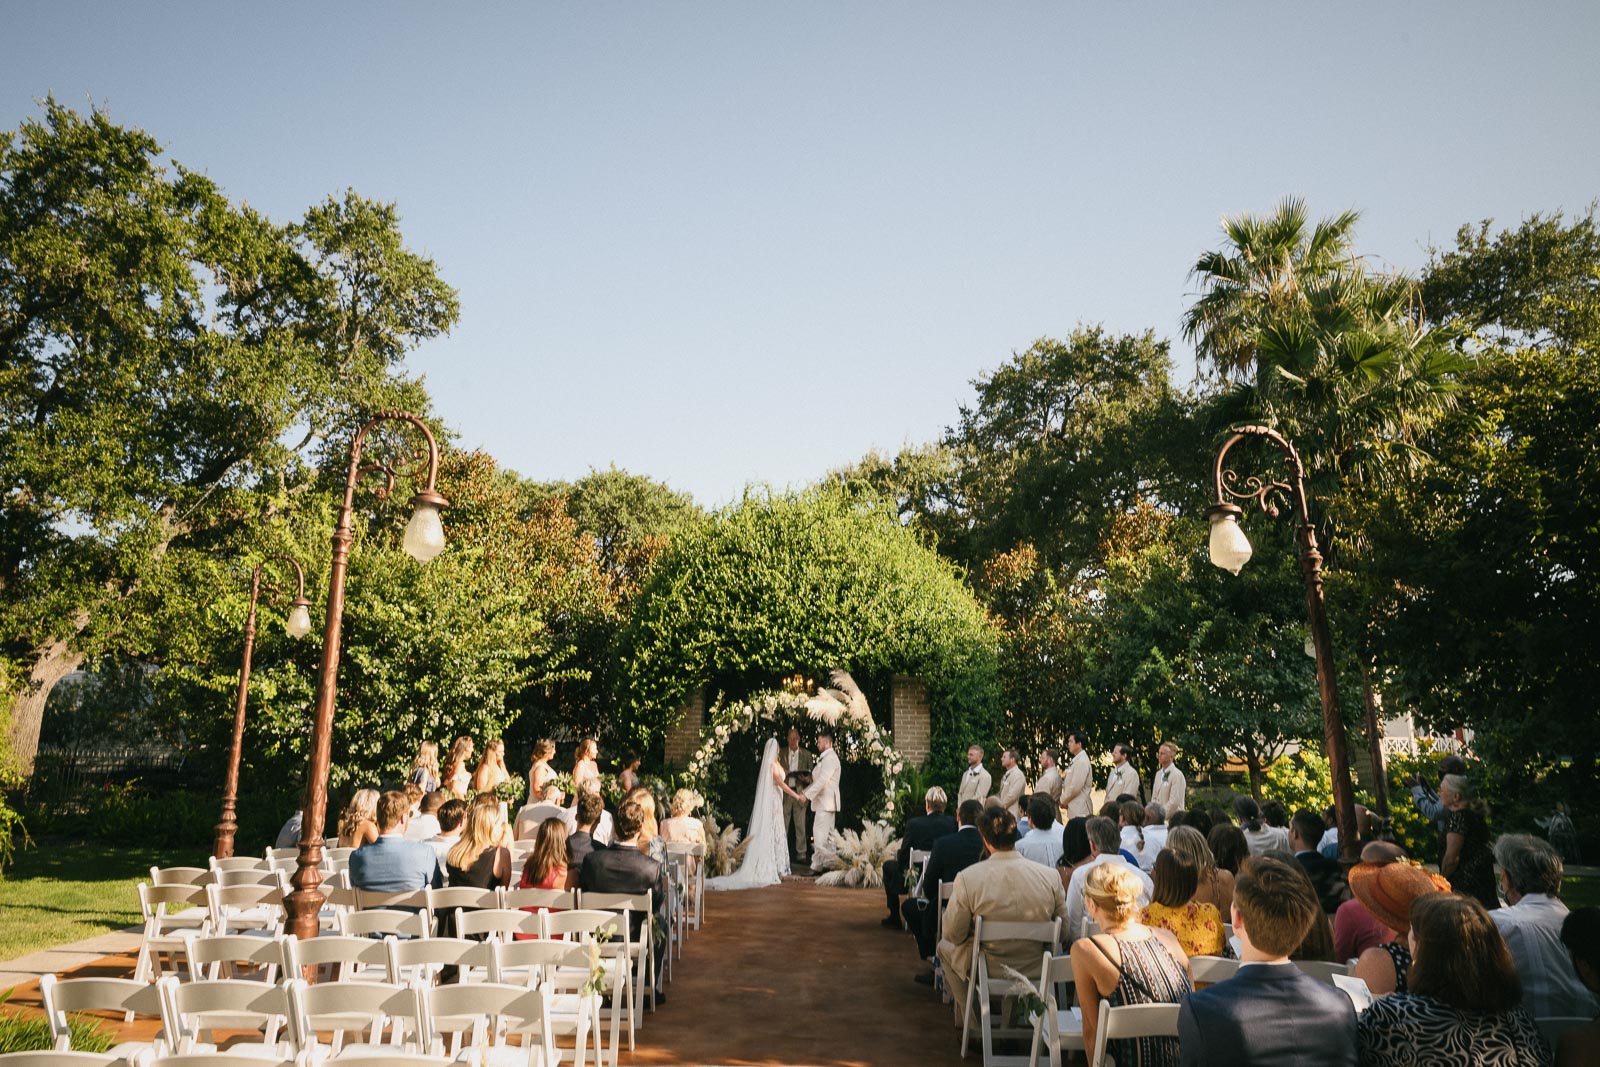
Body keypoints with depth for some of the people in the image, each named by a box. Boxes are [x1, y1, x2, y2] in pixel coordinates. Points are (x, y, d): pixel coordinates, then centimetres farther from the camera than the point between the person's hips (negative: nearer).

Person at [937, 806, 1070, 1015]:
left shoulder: (967, 878, -23)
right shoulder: (1050, 876, -15)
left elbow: (953, 935, -12)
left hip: (987, 969, -3)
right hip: (1037, 969, 4)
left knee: (945, 947, 28)